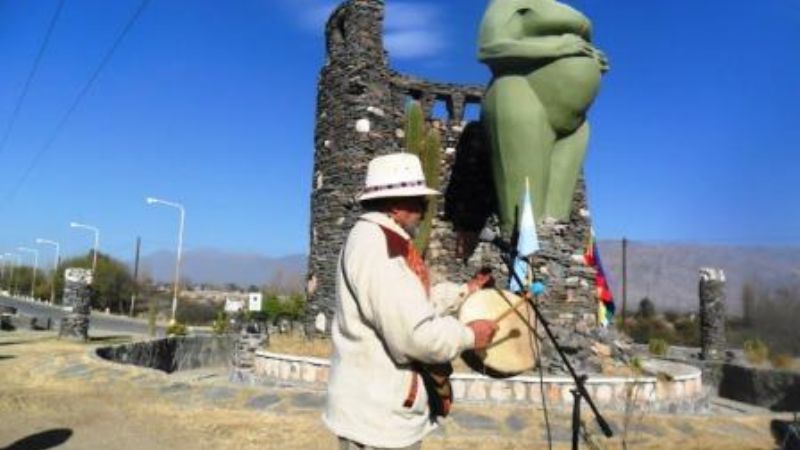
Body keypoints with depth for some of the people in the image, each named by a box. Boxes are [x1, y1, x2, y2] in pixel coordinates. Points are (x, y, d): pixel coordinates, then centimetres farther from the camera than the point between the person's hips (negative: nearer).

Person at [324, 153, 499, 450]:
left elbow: (413, 303, 18)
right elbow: (412, 335, -29)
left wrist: (463, 292, 17)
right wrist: (468, 336, -14)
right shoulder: (378, 246, -23)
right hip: (378, 416, -11)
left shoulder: (383, 239, 13)